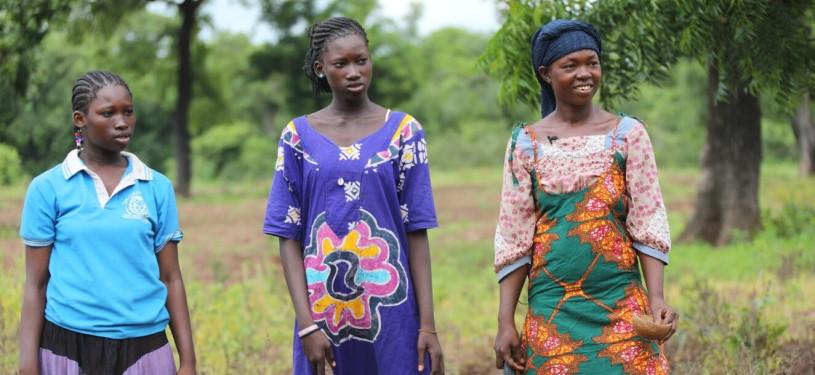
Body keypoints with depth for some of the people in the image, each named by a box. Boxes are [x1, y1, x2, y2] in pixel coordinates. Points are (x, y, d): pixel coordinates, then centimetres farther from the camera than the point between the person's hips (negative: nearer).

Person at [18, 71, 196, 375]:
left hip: (144, 347, 1)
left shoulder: (157, 187, 4)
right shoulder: (48, 188, -1)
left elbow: (170, 279, 5)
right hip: (68, 346, -1)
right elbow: (36, 283, 0)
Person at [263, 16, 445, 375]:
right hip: (323, 313, 1)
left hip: (393, 313, 0)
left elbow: (417, 232, -1)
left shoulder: (404, 131, 1)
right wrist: (306, 322, -9)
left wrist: (428, 323, -6)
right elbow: (289, 236, 0)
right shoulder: (298, 136, 2)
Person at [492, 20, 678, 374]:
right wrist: (505, 321, -2)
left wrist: (657, 298, -12)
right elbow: (513, 238, 3)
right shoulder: (526, 143, 3)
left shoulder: (628, 134, 2)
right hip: (552, 309, 1)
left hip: (620, 307, 0)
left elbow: (647, 223, 0)